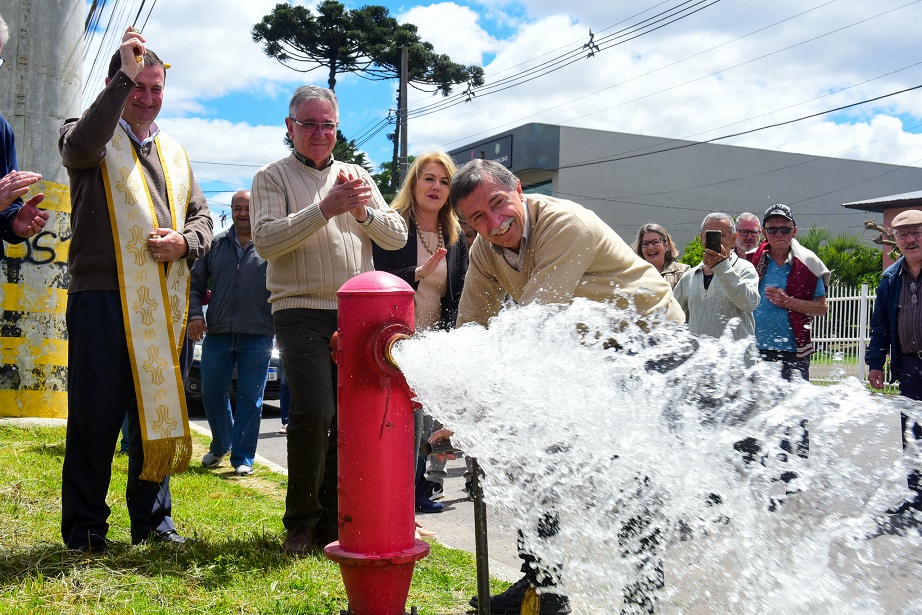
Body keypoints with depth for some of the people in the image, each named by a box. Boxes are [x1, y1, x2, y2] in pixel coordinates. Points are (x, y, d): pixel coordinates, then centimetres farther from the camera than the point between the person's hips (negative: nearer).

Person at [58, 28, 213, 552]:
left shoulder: (174, 152, 22)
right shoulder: (95, 137, 5)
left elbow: (202, 215, 22)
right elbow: (81, 145, -20)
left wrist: (184, 242, -1)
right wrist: (124, 76, -20)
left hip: (166, 304, 5)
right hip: (103, 298, -5)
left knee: (160, 410, 9)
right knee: (97, 414, -2)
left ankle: (153, 519, 20)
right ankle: (85, 528, 9)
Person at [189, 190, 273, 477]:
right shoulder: (215, 244, 12)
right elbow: (196, 282, 16)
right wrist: (195, 314, 2)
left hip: (258, 335, -3)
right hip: (217, 333, 3)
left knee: (250, 397, 1)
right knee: (211, 392, 9)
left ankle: (242, 458, 10)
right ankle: (220, 445, 32)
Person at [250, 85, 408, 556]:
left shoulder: (356, 176, 17)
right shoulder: (273, 177, 6)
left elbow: (397, 237, 10)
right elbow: (266, 241, -11)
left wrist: (363, 211, -9)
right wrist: (326, 208, -17)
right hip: (301, 312, -4)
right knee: (314, 411, -17)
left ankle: (333, 520, 15)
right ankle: (301, 523, 1)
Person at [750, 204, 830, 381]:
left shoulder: (807, 264, 1)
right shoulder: (752, 259, 6)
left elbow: (822, 308, 0)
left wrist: (788, 302, -12)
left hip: (793, 354, -2)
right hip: (755, 351, 2)